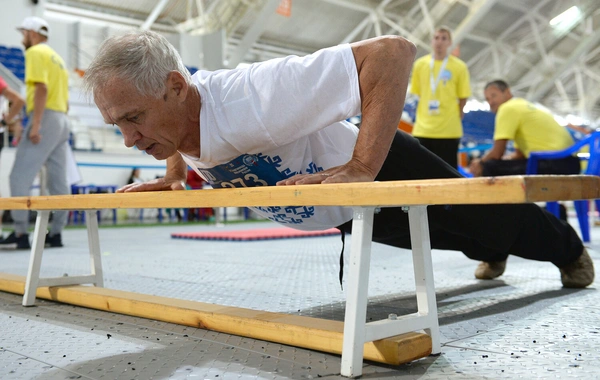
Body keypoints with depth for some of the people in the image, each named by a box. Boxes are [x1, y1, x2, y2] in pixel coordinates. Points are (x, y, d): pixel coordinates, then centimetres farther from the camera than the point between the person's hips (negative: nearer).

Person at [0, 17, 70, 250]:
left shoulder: (35, 52, -2)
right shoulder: (56, 57, 24)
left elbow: (41, 88, -16)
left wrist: (35, 124, -21)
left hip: (45, 117, -9)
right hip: (62, 120, 9)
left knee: (20, 176, -10)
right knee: (58, 181, 5)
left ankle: (20, 234, -14)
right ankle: (56, 234, 6)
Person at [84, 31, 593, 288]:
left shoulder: (252, 98, -42)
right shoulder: (168, 116, -17)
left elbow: (392, 52, -43)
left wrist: (361, 168, -48)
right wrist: (173, 176, -7)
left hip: (382, 166, -6)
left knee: (489, 220, 19)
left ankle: (568, 247, 52)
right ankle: (491, 253, 65)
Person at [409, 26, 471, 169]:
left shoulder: (459, 66, -2)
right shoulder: (420, 64, 5)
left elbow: (463, 98, 1)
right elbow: (418, 93, 10)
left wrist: (455, 118, -3)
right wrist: (424, 115, 4)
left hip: (449, 130, -2)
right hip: (423, 129, 2)